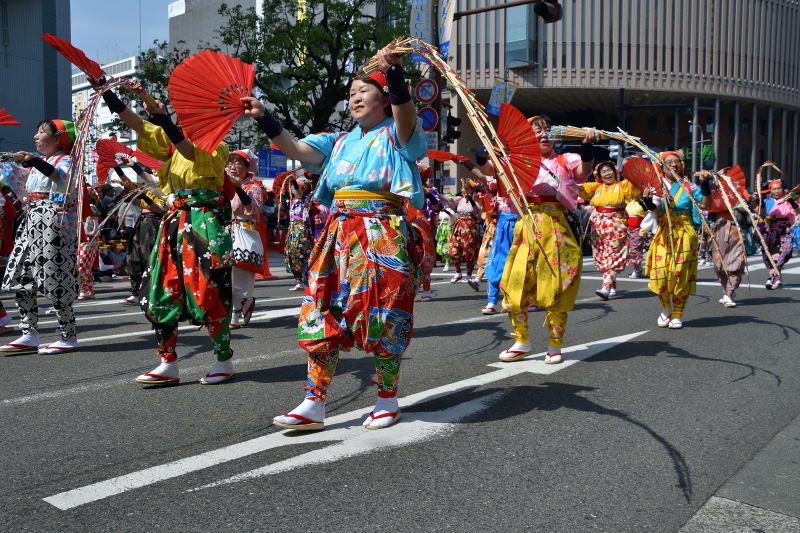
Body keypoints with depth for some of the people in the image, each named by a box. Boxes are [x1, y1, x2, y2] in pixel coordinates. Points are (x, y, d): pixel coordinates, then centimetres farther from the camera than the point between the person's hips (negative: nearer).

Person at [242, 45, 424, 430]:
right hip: (338, 234, 6)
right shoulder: (341, 142, 20)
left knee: (383, 316, -1)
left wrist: (395, 73, -34)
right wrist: (263, 118, 0)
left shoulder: (397, 134, 4)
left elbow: (406, 114, -19)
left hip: (384, 235, -6)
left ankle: (387, 401, 16)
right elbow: (295, 149, 11)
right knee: (322, 313, 2)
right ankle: (314, 404, 8)